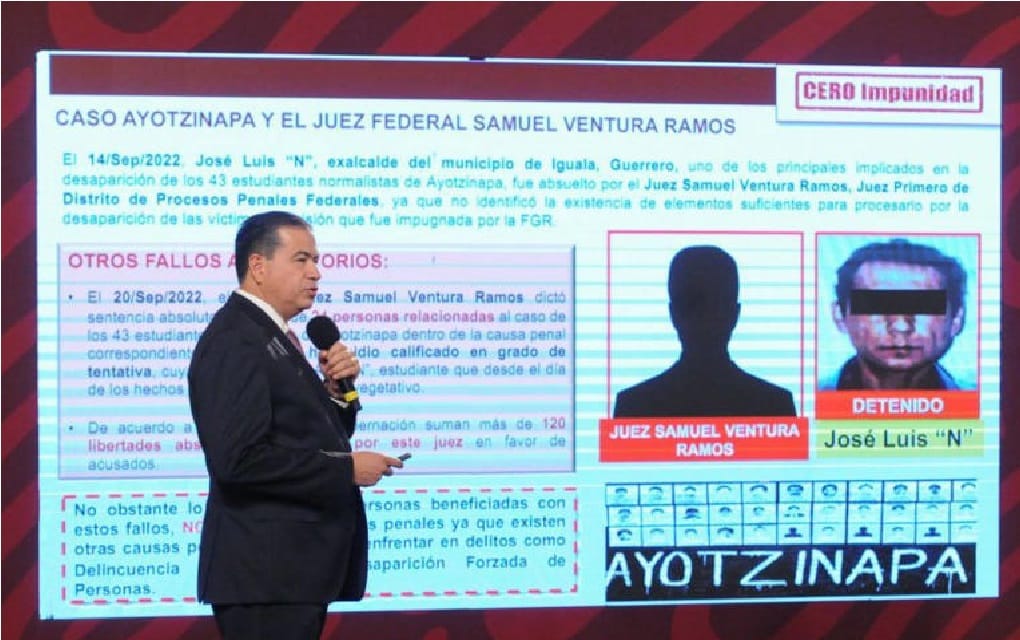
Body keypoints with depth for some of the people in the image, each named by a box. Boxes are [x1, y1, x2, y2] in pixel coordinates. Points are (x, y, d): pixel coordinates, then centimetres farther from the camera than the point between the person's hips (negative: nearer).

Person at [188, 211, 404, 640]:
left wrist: (335, 387, 1)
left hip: (295, 567, 10)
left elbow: (315, 435, 20)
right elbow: (238, 458, -25)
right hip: (266, 572, -10)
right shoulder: (233, 341, -14)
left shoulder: (274, 336, 17)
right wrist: (346, 469, -18)